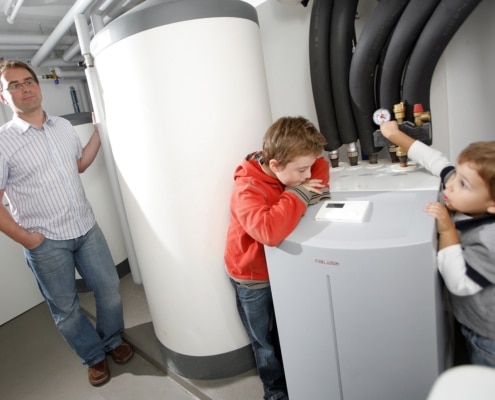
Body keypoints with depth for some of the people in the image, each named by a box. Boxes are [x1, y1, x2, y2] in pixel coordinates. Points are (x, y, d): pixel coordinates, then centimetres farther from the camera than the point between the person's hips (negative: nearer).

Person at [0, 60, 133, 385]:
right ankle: (95, 356, 35)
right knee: (66, 308, 12)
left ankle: (113, 339, 40)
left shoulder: (64, 126, 3)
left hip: (87, 229, 4)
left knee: (109, 289, 14)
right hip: (46, 243, -4)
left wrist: (99, 132, 9)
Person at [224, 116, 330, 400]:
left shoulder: (289, 169, -12)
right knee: (267, 342, 16)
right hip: (254, 277, -6)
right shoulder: (248, 190, -34)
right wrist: (298, 195, -37)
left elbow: (321, 164, 5)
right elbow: (270, 231, -51)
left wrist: (314, 187, -16)